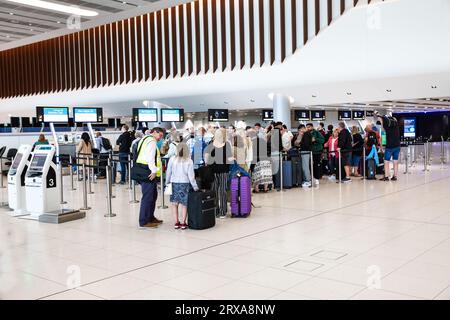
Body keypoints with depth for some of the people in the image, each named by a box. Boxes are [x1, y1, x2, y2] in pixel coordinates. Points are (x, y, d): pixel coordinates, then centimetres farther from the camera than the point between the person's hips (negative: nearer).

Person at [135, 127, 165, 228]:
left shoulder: (145, 139, 22)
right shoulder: (151, 141, -10)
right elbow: (150, 157, -20)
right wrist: (154, 171, -19)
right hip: (148, 173, -11)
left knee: (153, 195, 19)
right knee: (148, 196, -6)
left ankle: (150, 217, 29)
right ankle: (144, 221, -1)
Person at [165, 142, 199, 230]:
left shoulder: (172, 159, -4)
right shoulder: (189, 161, -8)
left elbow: (168, 172, 2)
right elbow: (191, 175, -7)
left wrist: (167, 183, 15)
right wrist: (195, 186, 2)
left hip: (174, 183, 1)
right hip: (185, 183, -1)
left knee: (174, 203, 10)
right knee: (184, 204, 6)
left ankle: (176, 222, 11)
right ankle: (183, 223, 8)